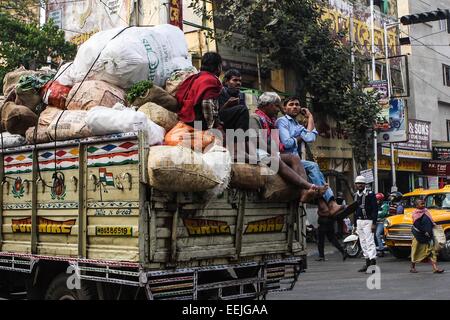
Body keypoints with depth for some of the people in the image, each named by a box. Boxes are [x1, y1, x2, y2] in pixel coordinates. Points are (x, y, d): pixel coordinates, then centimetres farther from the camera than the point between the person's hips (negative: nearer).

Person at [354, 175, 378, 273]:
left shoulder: (370, 194, -7)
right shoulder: (356, 195, 14)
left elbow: (375, 209, -11)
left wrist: (374, 223, -18)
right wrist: (355, 224, 17)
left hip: (368, 221, -7)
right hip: (359, 221, 7)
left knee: (369, 241, -14)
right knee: (363, 243, 9)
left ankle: (373, 261, -17)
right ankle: (368, 262, 15)